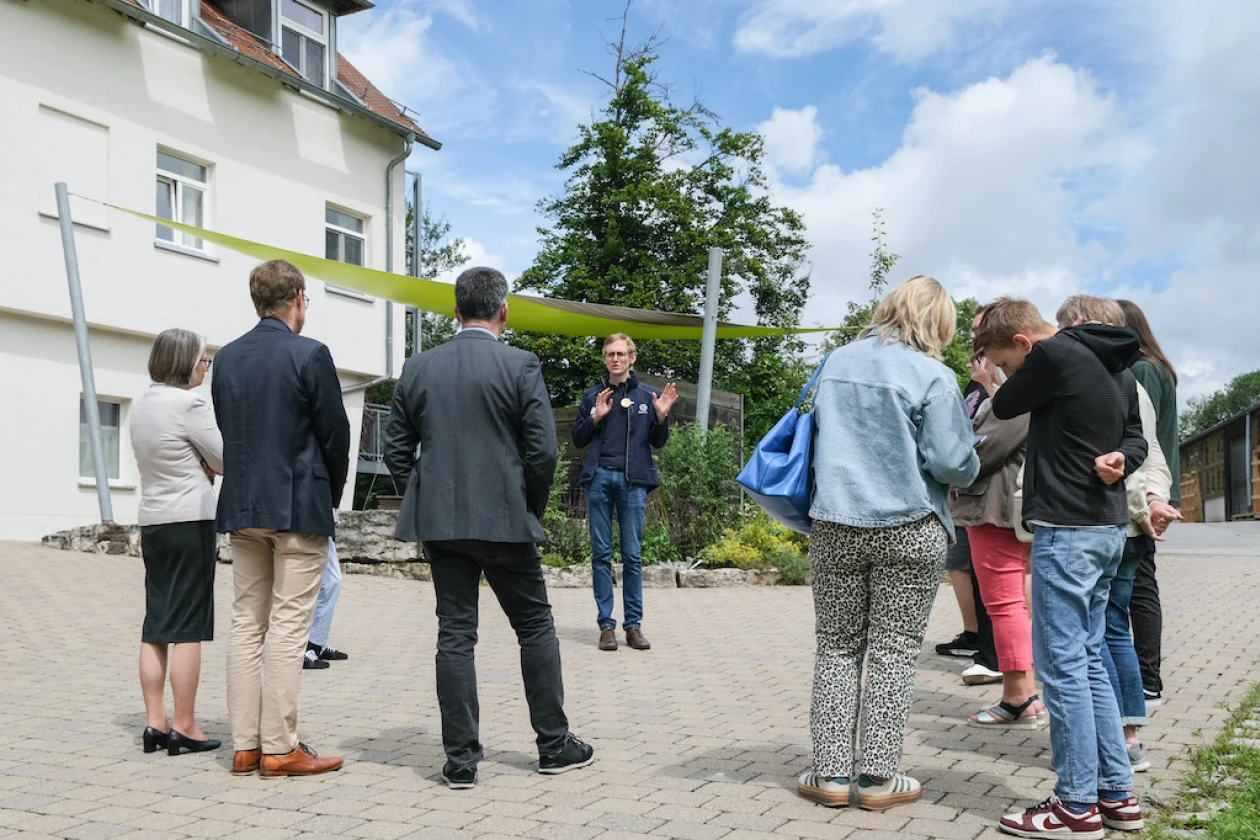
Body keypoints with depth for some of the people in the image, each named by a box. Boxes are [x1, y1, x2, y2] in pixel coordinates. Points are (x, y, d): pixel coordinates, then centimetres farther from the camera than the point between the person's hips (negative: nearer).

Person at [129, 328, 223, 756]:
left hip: (153, 522, 8)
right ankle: (184, 727, 0)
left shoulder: (141, 405, 12)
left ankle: (155, 724, 10)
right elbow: (227, 460, -9)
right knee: (187, 626, -4)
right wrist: (207, 464, 11)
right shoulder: (189, 403, -14)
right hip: (191, 521, -8)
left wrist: (201, 466, 4)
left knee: (155, 625, 8)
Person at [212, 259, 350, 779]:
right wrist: (333, 493, 8)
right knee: (288, 627, -2)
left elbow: (225, 431, 11)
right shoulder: (310, 355, -10)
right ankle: (279, 749, 1)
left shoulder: (227, 358, 8)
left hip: (242, 508, 6)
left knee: (247, 624, 9)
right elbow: (335, 432, -7)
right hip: (299, 507, -6)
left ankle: (245, 746, 13)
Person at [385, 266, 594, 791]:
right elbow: (542, 450, -10)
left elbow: (397, 450, 7)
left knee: (455, 636, 7)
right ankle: (555, 746, 19)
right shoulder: (521, 366, -7)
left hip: (438, 522, 3)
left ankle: (460, 761, 9)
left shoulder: (417, 368, 5)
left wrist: (425, 501, 15)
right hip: (504, 520, -3)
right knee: (535, 628, 11)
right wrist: (531, 509, 4)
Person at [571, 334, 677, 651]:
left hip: (633, 481, -1)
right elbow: (578, 439, 11)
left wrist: (662, 416, -7)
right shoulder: (593, 395, 11)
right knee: (601, 554, 1)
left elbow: (658, 442, 11)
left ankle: (634, 624, 7)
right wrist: (596, 417, -5)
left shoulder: (646, 395, 8)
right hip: (599, 479, 1)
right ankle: (606, 625, 5)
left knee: (633, 555, 1)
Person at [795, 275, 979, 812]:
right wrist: (970, 466, 10)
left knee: (837, 647, 11)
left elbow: (813, 438, 17)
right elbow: (953, 464, -12)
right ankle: (879, 777, 9)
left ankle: (831, 772, 12)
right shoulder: (932, 376, -10)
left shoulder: (836, 363, 7)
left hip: (834, 526, 4)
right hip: (908, 531, -4)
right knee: (893, 651, 5)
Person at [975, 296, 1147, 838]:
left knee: (1061, 664, -3)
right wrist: (1121, 460, -3)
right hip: (1108, 527, 10)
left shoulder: (1054, 354, -14)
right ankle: (1117, 795, 19)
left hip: (1066, 529, -9)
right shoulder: (1117, 367, 14)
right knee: (1088, 659, 15)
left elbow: (1004, 407, 0)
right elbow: (1136, 437, 19)